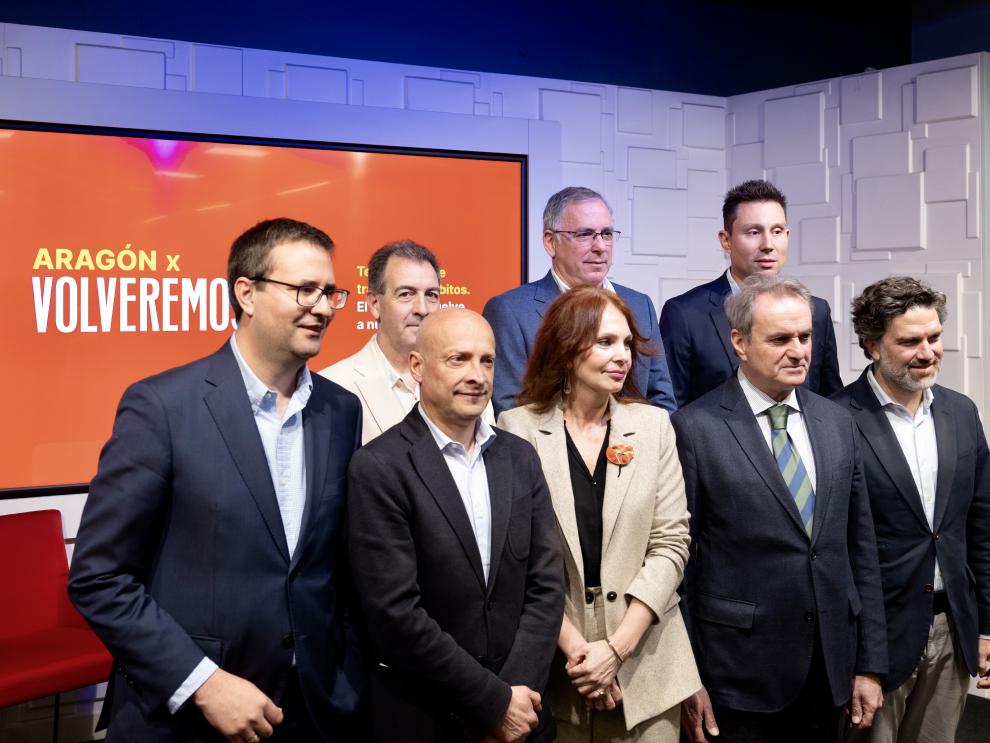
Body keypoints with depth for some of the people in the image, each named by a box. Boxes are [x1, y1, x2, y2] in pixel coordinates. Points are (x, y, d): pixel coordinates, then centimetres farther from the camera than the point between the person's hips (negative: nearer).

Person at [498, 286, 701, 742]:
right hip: (551, 664, -1)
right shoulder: (517, 428, -5)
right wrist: (573, 646, -11)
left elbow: (670, 543, -2)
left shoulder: (653, 424, 1)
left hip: (645, 664, 2)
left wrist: (617, 646, -9)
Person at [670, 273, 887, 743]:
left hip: (830, 669, 5)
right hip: (739, 676, -4)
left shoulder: (837, 424, 7)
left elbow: (860, 549, 9)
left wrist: (870, 664, 8)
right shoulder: (695, 428, -9)